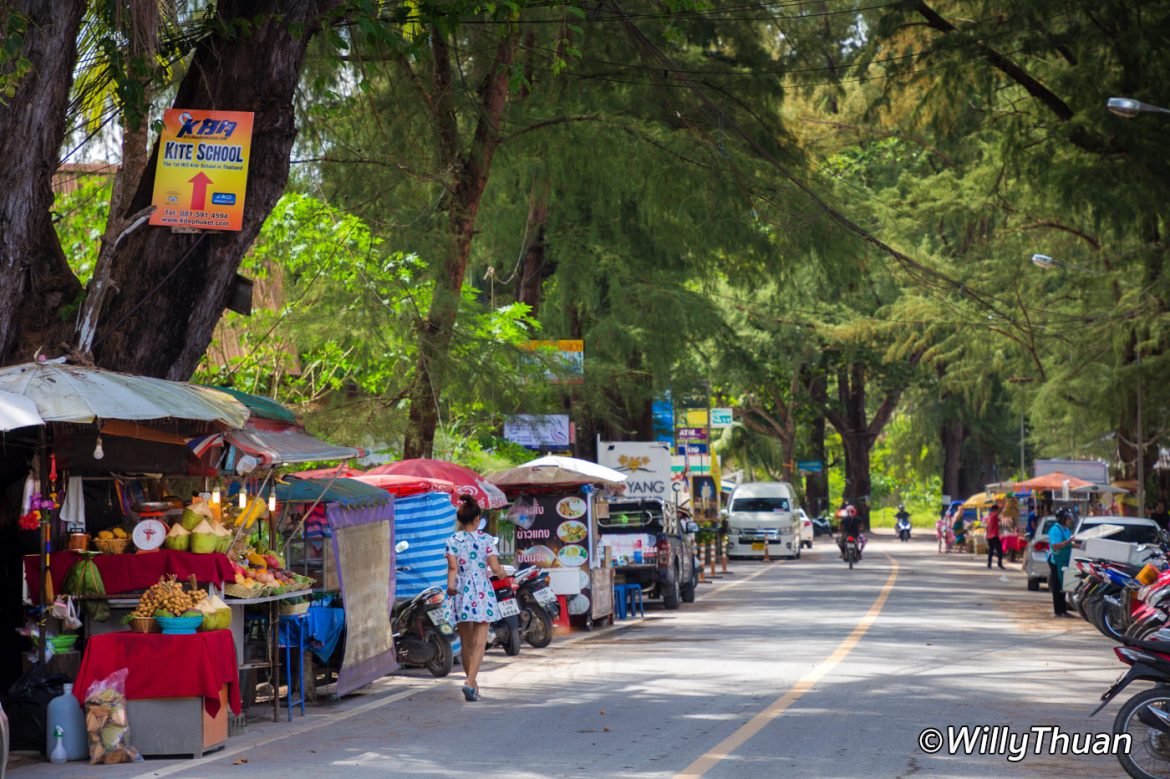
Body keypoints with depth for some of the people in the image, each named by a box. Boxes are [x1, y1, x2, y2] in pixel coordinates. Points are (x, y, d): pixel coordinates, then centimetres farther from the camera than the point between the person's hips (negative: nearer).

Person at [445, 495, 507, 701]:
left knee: (466, 642, 13)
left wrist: (451, 585, -20)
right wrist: (503, 574, 15)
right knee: (479, 642, -4)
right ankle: (470, 682, -21)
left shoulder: (452, 541, 2)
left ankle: (473, 684, 21)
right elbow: (495, 568, -5)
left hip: (461, 593, 2)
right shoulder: (486, 539, -2)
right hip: (482, 592, -2)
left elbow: (453, 567, -12)